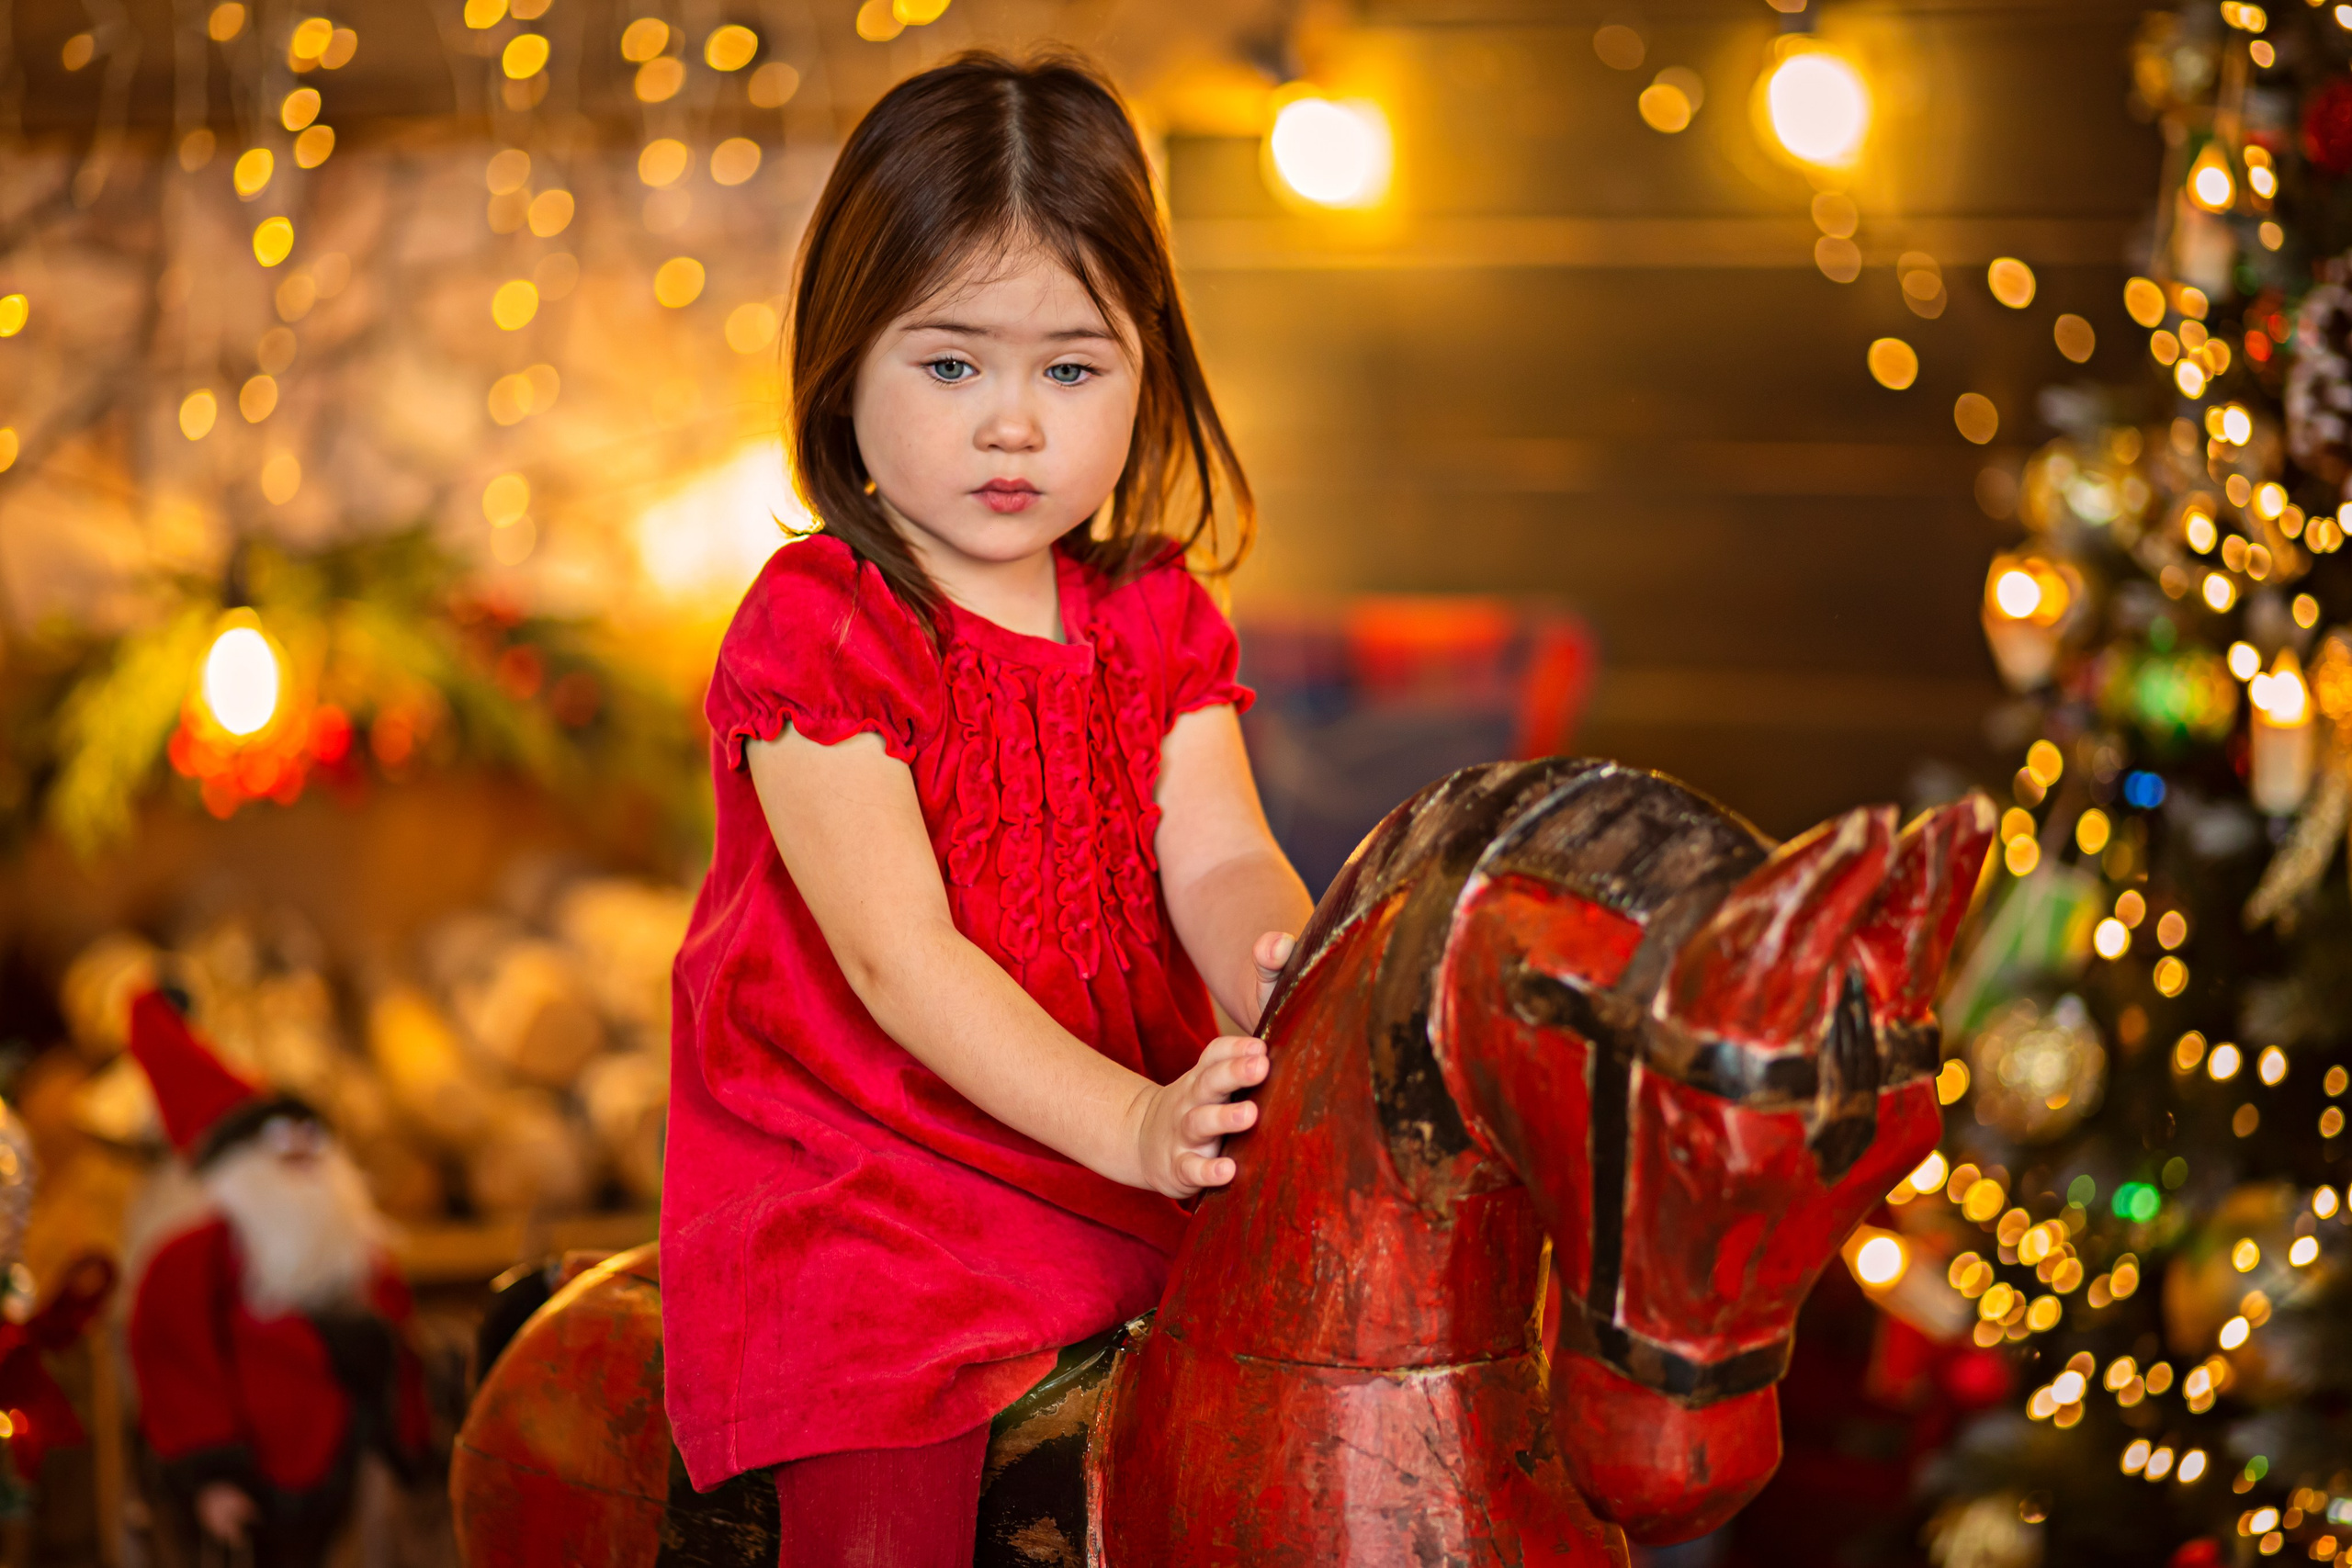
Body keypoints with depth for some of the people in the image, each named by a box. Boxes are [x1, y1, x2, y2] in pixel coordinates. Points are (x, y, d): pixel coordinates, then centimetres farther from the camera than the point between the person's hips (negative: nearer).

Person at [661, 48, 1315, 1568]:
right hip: (862, 1187, -6)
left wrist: (1283, 985, -29)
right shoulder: (815, 629, -10)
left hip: (1137, 1162, 6)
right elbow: (902, 957, -18)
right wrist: (1128, 1119, -29)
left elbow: (1217, 861, -4)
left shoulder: (1156, 619, 8)